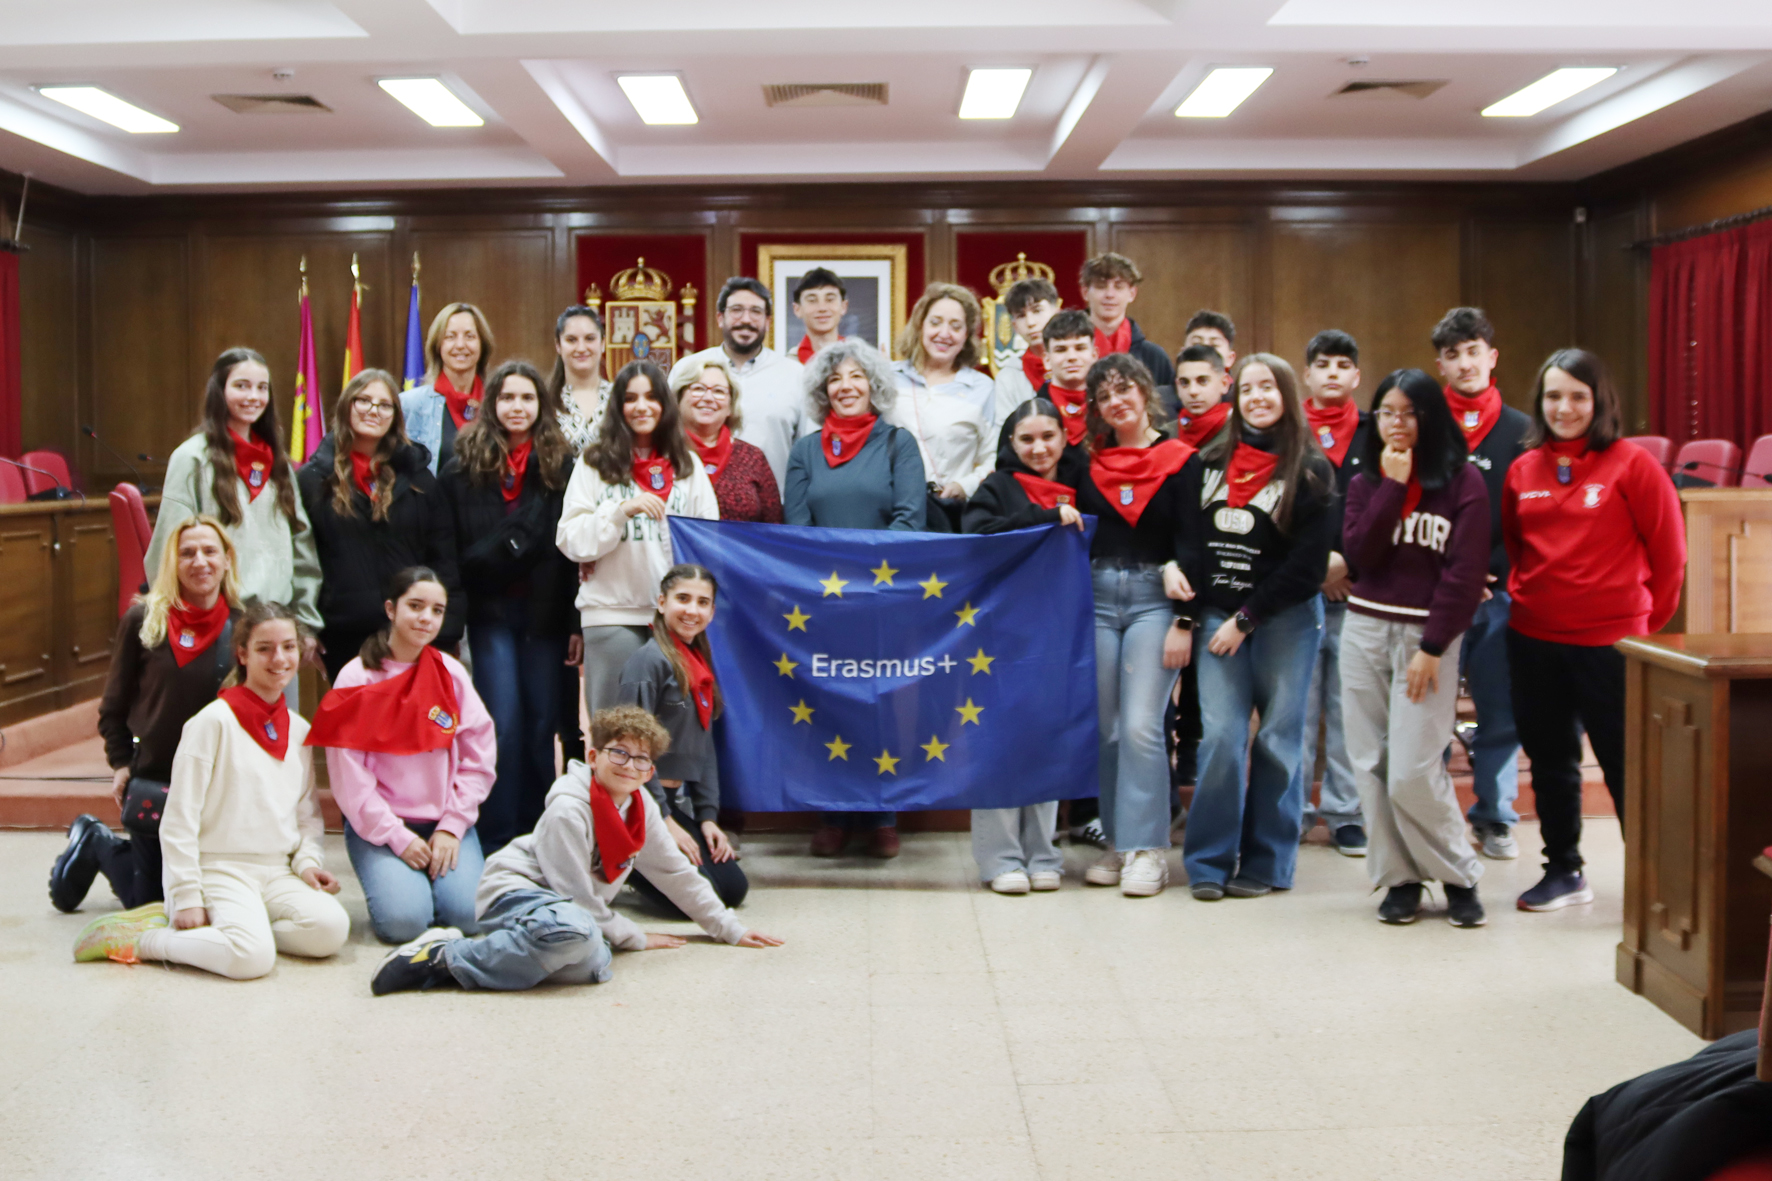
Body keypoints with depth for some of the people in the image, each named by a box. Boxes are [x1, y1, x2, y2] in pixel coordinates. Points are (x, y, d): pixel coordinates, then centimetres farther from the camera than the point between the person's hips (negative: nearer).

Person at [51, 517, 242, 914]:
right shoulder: (142, 621, -8)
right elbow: (114, 704, 2)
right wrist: (121, 764, -4)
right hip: (153, 781, -2)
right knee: (148, 903, 6)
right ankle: (94, 842, 36)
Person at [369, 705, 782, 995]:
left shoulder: (642, 806, 4)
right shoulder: (568, 810, -18)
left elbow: (675, 872, 14)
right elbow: (578, 896, -16)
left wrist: (730, 929, 16)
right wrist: (636, 938, -5)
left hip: (573, 910, 7)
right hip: (514, 889, -6)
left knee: (594, 966, -30)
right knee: (576, 931, -42)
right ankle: (444, 956, -26)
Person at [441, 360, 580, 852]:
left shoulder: (563, 467, 4)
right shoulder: (463, 468, 4)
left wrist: (577, 623, -4)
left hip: (546, 613, 1)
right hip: (491, 612, -1)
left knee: (542, 724, 5)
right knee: (504, 724, -5)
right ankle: (498, 842, 4)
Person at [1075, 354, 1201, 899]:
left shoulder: (1180, 461, 1)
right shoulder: (1090, 462, 10)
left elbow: (1190, 547, -2)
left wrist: (1184, 621, -8)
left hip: (1155, 600, -3)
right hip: (1096, 597, 4)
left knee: (1140, 726, -11)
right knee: (1104, 727, 4)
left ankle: (1146, 848, -3)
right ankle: (1116, 843, 15)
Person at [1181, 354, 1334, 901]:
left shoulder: (1311, 471, -2)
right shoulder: (1213, 461, 10)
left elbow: (1307, 565, -7)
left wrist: (1246, 619, -10)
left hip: (1285, 618, -2)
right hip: (1218, 616, 2)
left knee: (1278, 739, 2)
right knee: (1220, 736, -5)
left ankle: (1265, 862, 12)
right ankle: (1209, 861, 3)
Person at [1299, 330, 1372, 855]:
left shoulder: (1376, 435, 8)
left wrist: (1349, 563, -8)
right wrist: (1317, 562, -8)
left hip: (1358, 593, 1)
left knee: (1350, 706, 4)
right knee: (1298, 706, 2)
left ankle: (1346, 813, 13)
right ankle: (1293, 808, 13)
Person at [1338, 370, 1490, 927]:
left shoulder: (1463, 482, -2)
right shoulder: (1367, 480, 10)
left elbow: (1465, 572, -7)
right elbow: (1359, 553, -4)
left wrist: (1432, 647, -11)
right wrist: (1392, 484, -9)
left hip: (1427, 634, -4)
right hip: (1364, 628, 4)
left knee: (1412, 771, -10)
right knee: (1371, 765, 2)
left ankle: (1459, 875, 11)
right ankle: (1400, 878, 14)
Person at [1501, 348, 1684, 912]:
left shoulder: (1632, 465, -7)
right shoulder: (1523, 470, 6)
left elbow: (1668, 550, -3)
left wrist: (1647, 620, 1)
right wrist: (1524, 594, 10)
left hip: (1610, 642, -5)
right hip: (1533, 639, 5)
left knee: (1627, 764, -1)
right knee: (1549, 760, 14)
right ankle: (1563, 871, 29)